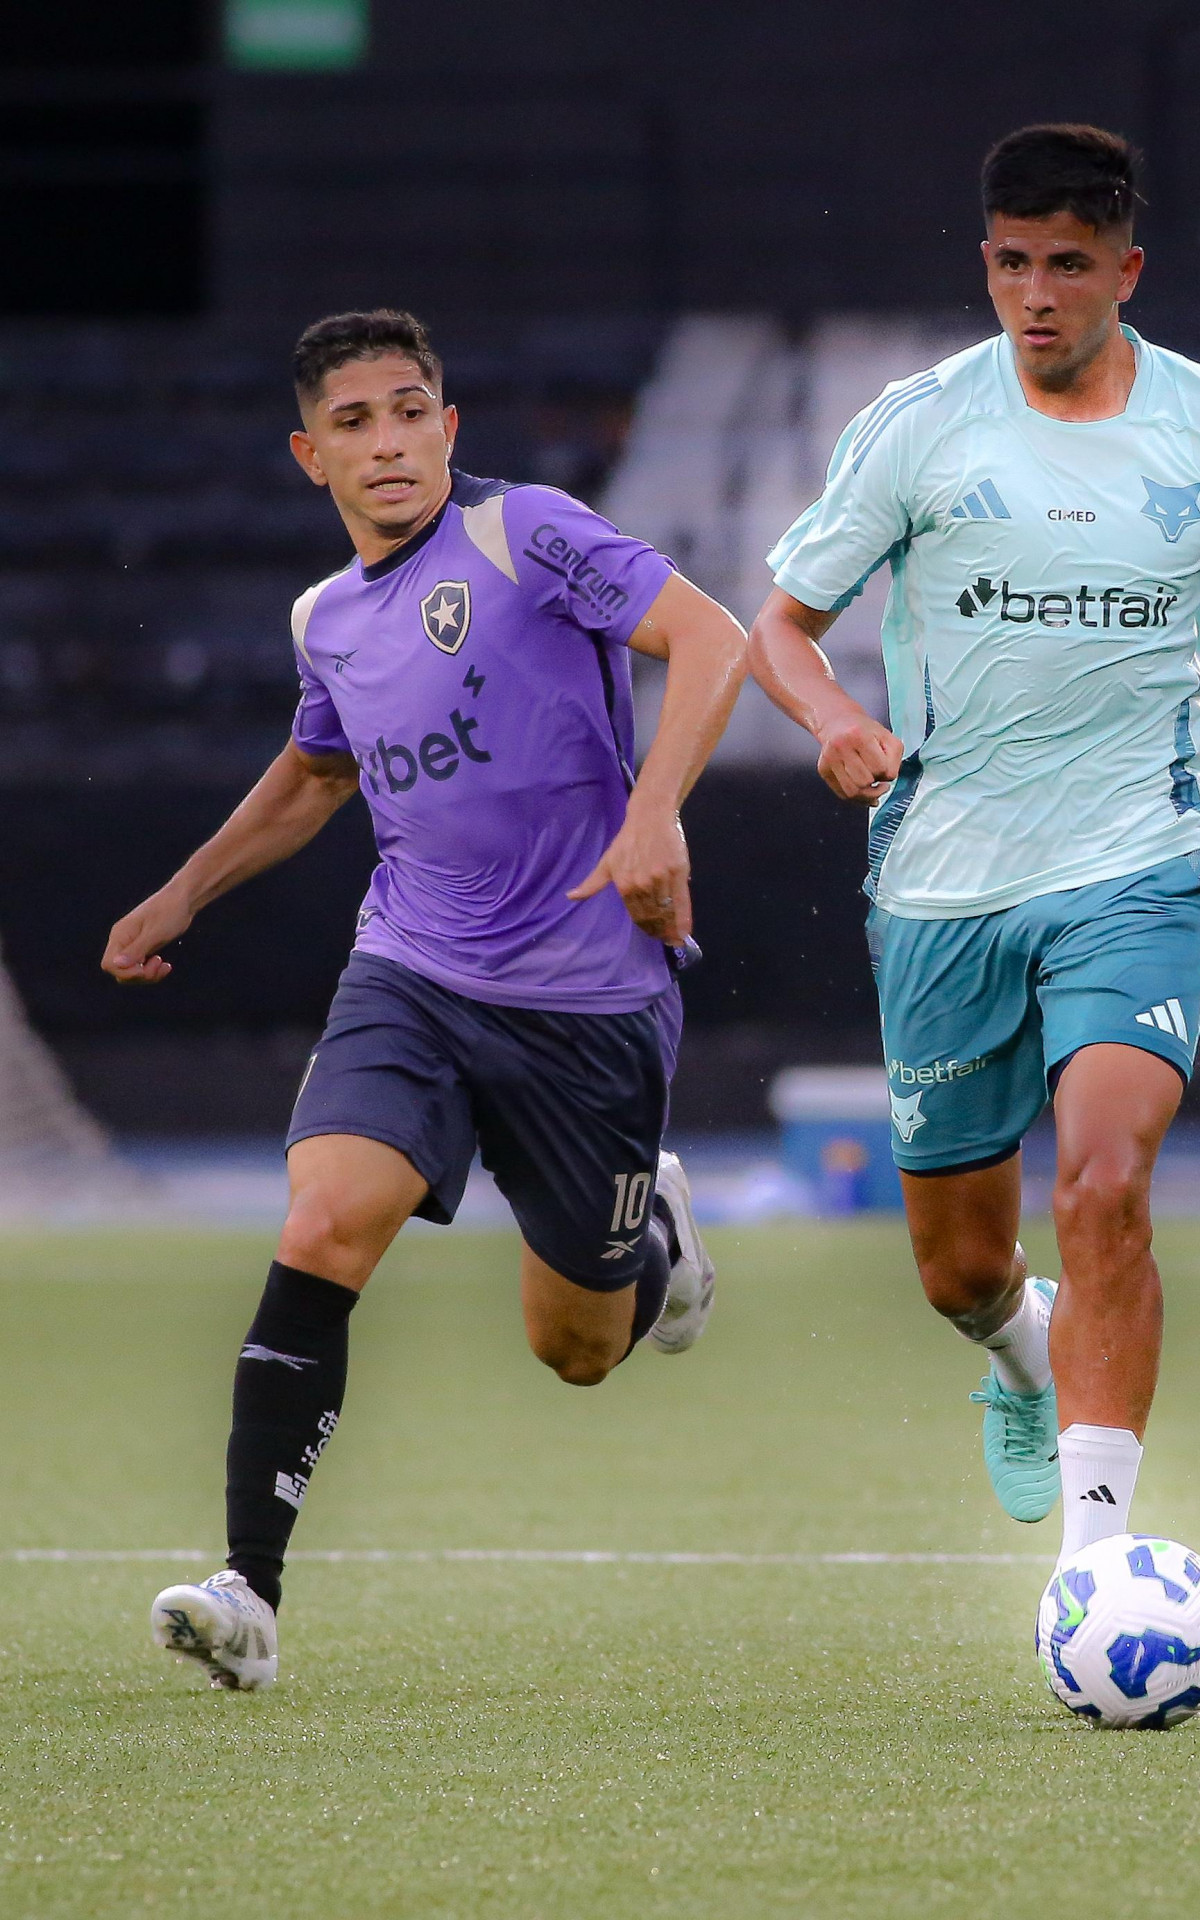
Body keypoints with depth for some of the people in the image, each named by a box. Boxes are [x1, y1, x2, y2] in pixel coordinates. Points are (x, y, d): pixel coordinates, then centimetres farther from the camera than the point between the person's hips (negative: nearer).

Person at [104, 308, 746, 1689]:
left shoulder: (523, 534, -9)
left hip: (587, 994, -4)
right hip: (409, 975, 4)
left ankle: (652, 1232, 45)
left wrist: (654, 814, -33)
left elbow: (708, 638, -20)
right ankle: (250, 1590, -24)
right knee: (325, 1226, -22)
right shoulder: (326, 617, 10)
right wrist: (185, 893, 28)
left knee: (577, 1350, 8)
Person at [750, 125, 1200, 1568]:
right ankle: (1025, 1352, 48)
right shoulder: (918, 424, 0)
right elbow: (782, 621, 5)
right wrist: (833, 720, -15)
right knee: (961, 1265, 11)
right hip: (943, 888, 1)